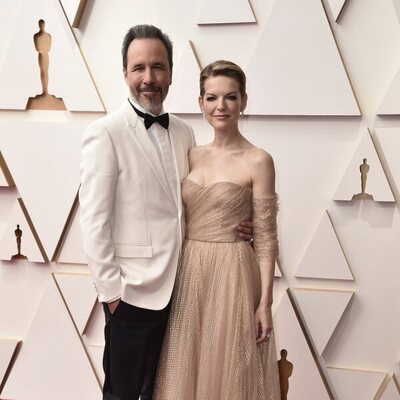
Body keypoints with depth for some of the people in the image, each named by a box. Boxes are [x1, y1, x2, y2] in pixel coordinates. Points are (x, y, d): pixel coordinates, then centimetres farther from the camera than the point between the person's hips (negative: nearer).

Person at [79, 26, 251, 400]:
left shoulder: (184, 132, 6)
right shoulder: (105, 133, -13)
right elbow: (93, 221, -14)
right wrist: (111, 290, -14)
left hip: (176, 285, 6)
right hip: (132, 291, -6)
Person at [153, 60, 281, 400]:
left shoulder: (258, 161, -8)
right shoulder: (193, 155, 7)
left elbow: (266, 238, -8)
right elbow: (182, 221, 11)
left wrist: (265, 302, -10)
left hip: (231, 275, -5)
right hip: (189, 273, 5)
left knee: (227, 371, 7)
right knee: (189, 369, 14)